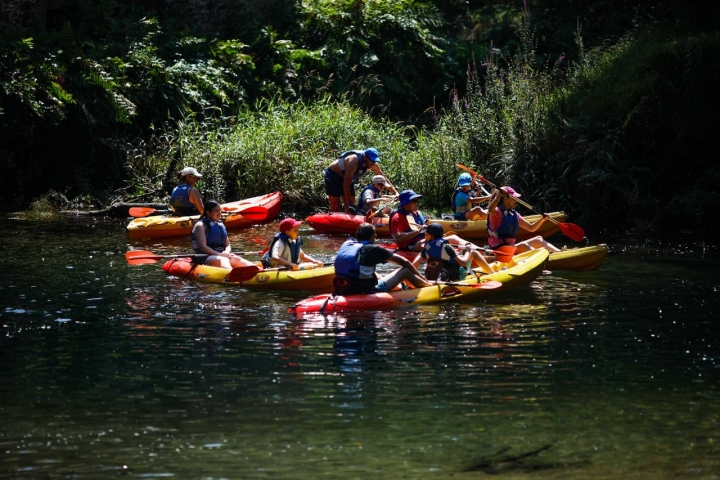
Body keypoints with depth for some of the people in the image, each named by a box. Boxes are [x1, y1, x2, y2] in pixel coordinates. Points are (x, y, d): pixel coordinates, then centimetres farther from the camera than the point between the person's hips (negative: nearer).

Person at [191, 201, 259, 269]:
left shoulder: (220, 225, 21)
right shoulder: (201, 225, 0)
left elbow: (227, 245, 18)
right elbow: (203, 247, -13)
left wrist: (227, 252, -7)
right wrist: (220, 255, -23)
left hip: (221, 255, 6)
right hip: (204, 258, -6)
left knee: (236, 259, -23)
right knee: (223, 260, -37)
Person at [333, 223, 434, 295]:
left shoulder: (345, 244, 5)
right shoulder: (372, 249, -8)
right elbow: (404, 262, 2)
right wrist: (420, 277, 15)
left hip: (343, 292, 7)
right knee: (405, 271, 5)